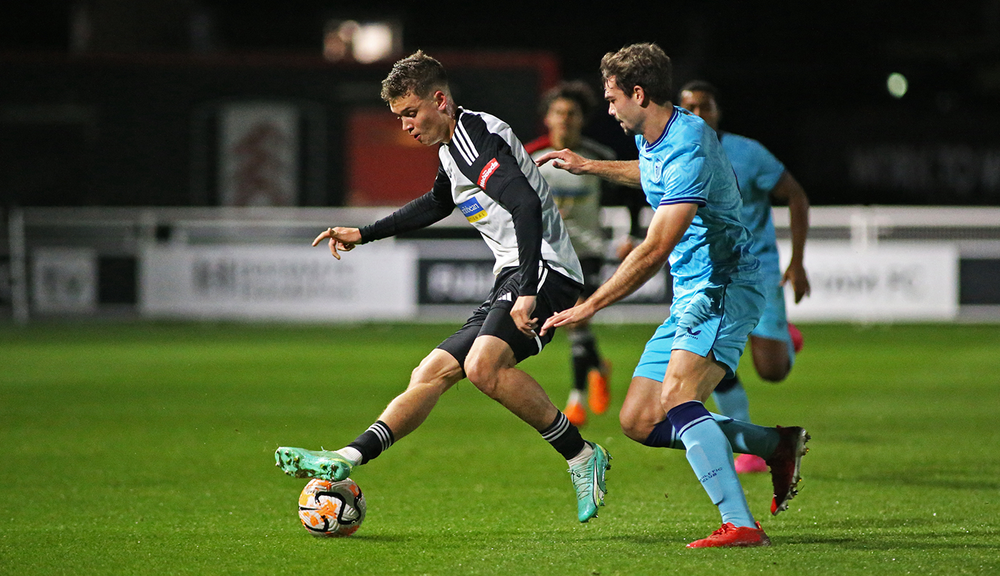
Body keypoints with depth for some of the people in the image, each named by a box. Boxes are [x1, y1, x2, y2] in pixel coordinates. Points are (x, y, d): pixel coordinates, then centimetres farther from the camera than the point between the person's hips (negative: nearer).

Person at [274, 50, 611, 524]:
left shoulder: (477, 136, -11)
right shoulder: (451, 148, 21)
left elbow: (527, 206, -25)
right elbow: (437, 204, 43)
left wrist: (527, 292, -32)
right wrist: (363, 235, 44)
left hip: (544, 272, -11)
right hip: (514, 277, 11)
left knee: (483, 366, -31)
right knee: (431, 373, 7)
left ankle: (582, 457, -21)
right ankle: (347, 459, 8)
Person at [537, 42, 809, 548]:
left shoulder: (688, 147, -21)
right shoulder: (652, 137, 10)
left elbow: (654, 252, -25)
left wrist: (587, 308, -21)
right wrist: (589, 166, 38)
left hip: (723, 289, -10)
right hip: (689, 297, 10)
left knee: (674, 401, -30)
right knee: (638, 422, 4)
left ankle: (741, 526, -36)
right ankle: (776, 444, 11)